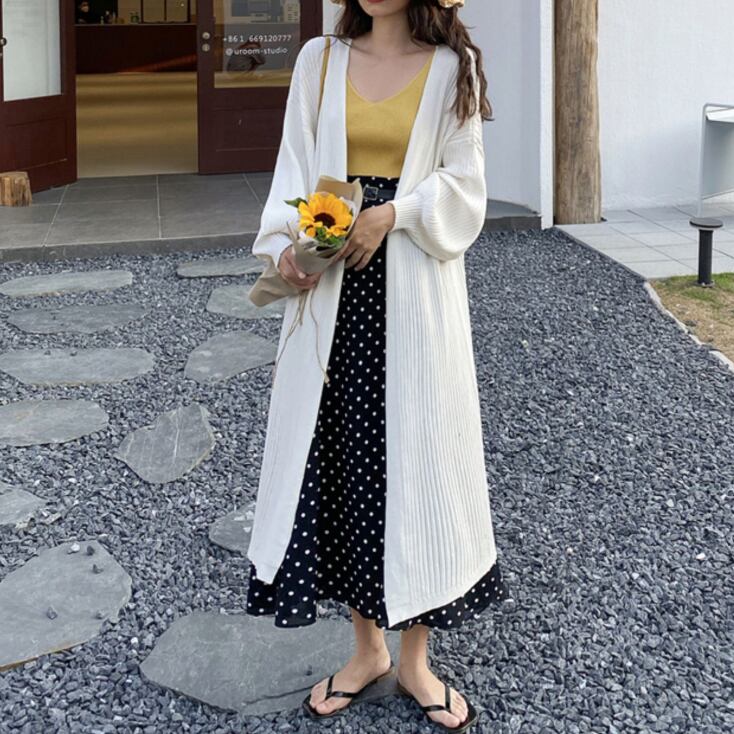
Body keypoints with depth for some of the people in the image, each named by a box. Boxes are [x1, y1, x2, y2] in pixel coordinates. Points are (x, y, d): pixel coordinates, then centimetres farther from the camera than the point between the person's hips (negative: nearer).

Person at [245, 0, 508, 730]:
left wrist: (393, 213, -17)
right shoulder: (320, 60, 8)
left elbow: (464, 187, -1)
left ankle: (415, 658, 17)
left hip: (414, 293, -2)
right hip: (331, 287, 2)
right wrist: (286, 244, -13)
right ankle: (367, 647, 21)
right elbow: (294, 171, 5)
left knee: (415, 453, 2)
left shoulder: (452, 67, 2)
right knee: (339, 453, 5)